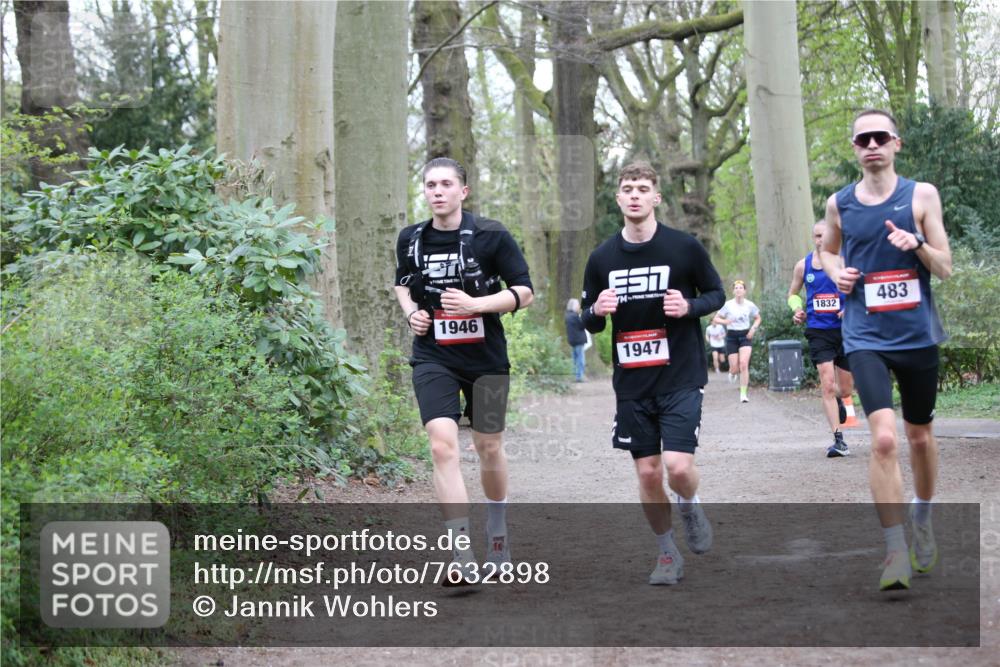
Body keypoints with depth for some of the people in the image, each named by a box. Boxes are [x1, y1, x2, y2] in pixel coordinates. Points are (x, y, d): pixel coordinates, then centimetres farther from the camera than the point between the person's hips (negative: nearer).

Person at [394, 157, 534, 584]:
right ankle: (462, 558, -18)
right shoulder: (410, 239, 3)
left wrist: (475, 304, -20)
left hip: (486, 358, -1)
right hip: (433, 359, 1)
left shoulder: (490, 235, -7)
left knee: (489, 448, 10)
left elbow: (523, 292, -6)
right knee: (443, 446, -17)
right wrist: (411, 313, 1)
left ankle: (497, 529, 39)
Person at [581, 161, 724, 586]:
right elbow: (589, 321, 12)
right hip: (631, 383, 3)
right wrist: (597, 312, -13)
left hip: (681, 377, -3)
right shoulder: (602, 258, 4)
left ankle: (691, 506, 20)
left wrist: (689, 306, -16)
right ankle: (667, 553, 23)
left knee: (678, 466, -15)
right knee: (647, 473, 3)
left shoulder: (684, 247, -4)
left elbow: (716, 293, 6)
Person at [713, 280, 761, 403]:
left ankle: (743, 394, -12)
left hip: (745, 336, 0)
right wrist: (725, 321, -21)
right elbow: (716, 319, 0)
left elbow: (758, 318, 15)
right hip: (732, 336, 0)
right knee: (734, 368, -1)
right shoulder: (728, 305, -5)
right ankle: (731, 372, 40)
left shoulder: (750, 305, 0)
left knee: (744, 364, -17)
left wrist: (753, 328, -4)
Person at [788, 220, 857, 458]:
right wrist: (797, 310, -3)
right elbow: (793, 293, 17)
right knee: (827, 384, -14)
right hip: (818, 331, 0)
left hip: (845, 330, 0)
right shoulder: (803, 265, 3)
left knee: (846, 390, 10)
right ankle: (838, 439, -12)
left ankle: (838, 400, 48)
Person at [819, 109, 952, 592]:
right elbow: (828, 249, 23)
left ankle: (922, 523, 40)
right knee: (884, 438, -18)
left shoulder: (921, 195, -2)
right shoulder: (839, 204, 3)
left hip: (918, 335, 1)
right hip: (865, 338, -1)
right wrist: (836, 272, 1)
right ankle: (896, 551, -11)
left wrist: (917, 243, -20)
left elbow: (945, 269, -1)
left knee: (919, 435, 15)